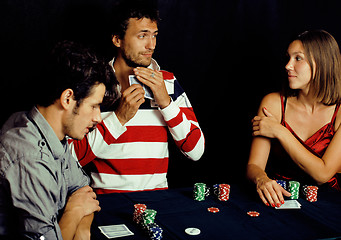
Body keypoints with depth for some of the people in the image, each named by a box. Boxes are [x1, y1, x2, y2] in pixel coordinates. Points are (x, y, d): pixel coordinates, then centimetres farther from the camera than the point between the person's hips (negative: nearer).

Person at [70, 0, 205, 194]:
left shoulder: (168, 82, 8)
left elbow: (196, 151, 3)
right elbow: (73, 157, -6)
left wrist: (166, 103, -8)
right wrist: (120, 117, -14)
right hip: (107, 195, -2)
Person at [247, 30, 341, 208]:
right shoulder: (273, 103, -2)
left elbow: (323, 174, -14)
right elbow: (254, 165, -7)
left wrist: (280, 132, -13)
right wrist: (262, 180, -31)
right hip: (279, 198, 1)